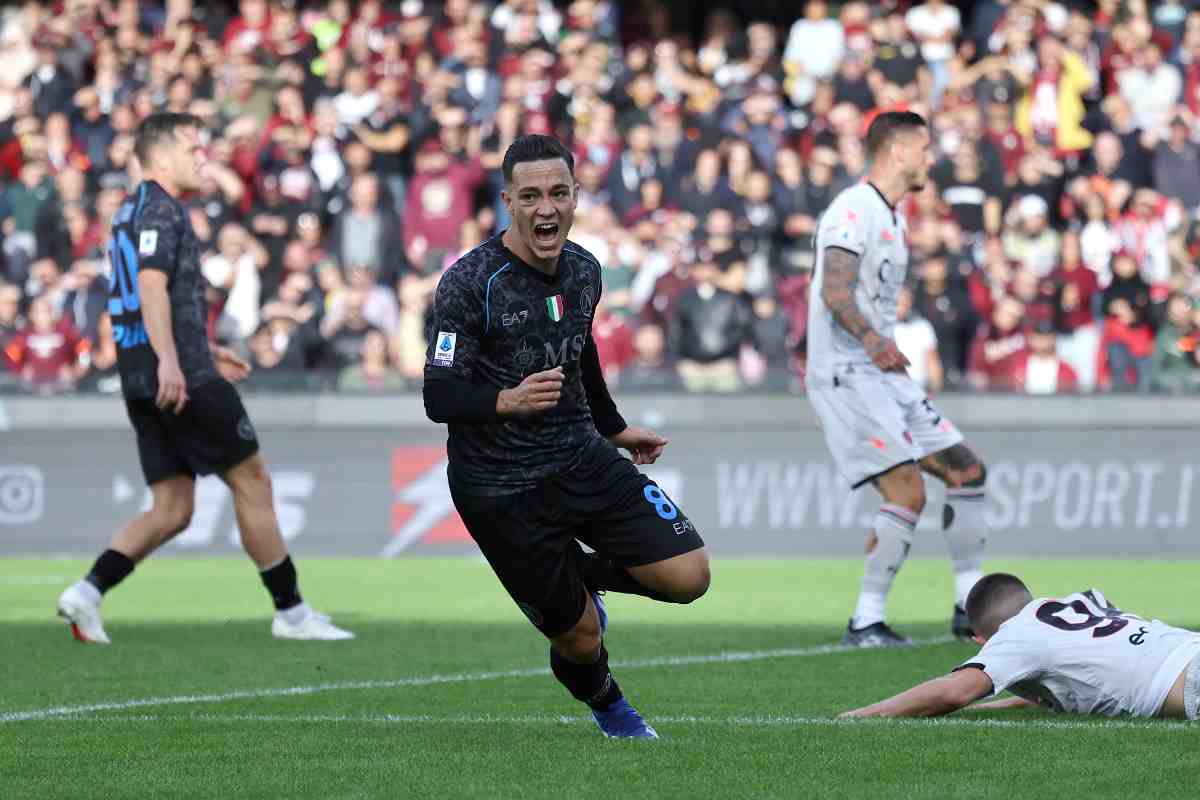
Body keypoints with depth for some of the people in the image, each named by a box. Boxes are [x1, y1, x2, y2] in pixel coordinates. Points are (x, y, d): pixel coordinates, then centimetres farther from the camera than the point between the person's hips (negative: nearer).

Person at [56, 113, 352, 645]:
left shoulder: (131, 212, 23)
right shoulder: (161, 209, -8)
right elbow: (152, 286, -22)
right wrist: (170, 361, -32)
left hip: (144, 382, 10)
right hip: (183, 380, -10)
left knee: (172, 510, 6)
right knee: (252, 482, 0)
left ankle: (88, 591, -9)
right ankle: (290, 612, 4)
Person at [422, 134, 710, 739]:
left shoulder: (583, 270, 2)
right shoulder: (470, 283, -18)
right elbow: (439, 398, -19)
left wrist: (614, 428, 33)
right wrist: (507, 400, -38)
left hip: (582, 461, 5)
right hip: (500, 490, -5)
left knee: (688, 576, -8)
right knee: (579, 638, -1)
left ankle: (582, 575, 23)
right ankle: (604, 703, 36)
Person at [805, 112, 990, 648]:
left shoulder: (893, 219, 19)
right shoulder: (853, 210, -13)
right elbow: (835, 291, -25)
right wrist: (870, 338, -37)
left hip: (883, 373, 10)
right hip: (845, 376, -10)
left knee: (967, 471, 8)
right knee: (908, 493, -18)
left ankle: (970, 607, 14)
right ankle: (865, 622, -13)